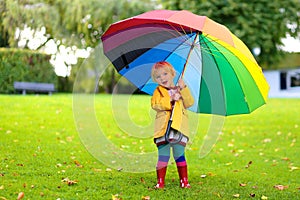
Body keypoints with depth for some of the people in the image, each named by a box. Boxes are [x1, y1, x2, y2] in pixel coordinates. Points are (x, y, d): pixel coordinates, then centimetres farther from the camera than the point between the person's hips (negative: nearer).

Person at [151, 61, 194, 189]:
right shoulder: (158, 91, 8)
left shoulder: (181, 90, 14)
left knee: (179, 155, 5)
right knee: (163, 156, -1)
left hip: (179, 128, 1)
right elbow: (155, 104, -9)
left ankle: (184, 180, 11)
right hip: (163, 129, -1)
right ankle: (160, 181, 4)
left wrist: (183, 89, -9)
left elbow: (189, 103, 0)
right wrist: (170, 99, -15)